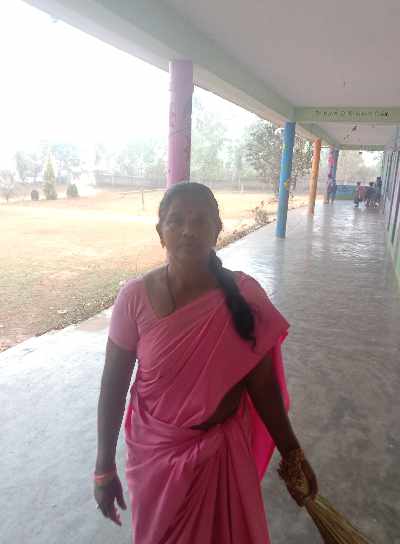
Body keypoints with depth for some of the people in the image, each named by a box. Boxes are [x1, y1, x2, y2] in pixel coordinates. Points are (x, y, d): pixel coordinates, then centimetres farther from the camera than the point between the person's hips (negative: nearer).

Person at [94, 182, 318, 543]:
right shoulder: (135, 298, -18)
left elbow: (262, 385, -8)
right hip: (155, 451, 0)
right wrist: (104, 469, -3)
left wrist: (291, 454, -3)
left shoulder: (244, 295, -16)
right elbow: (113, 386, -9)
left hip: (223, 449, 1)